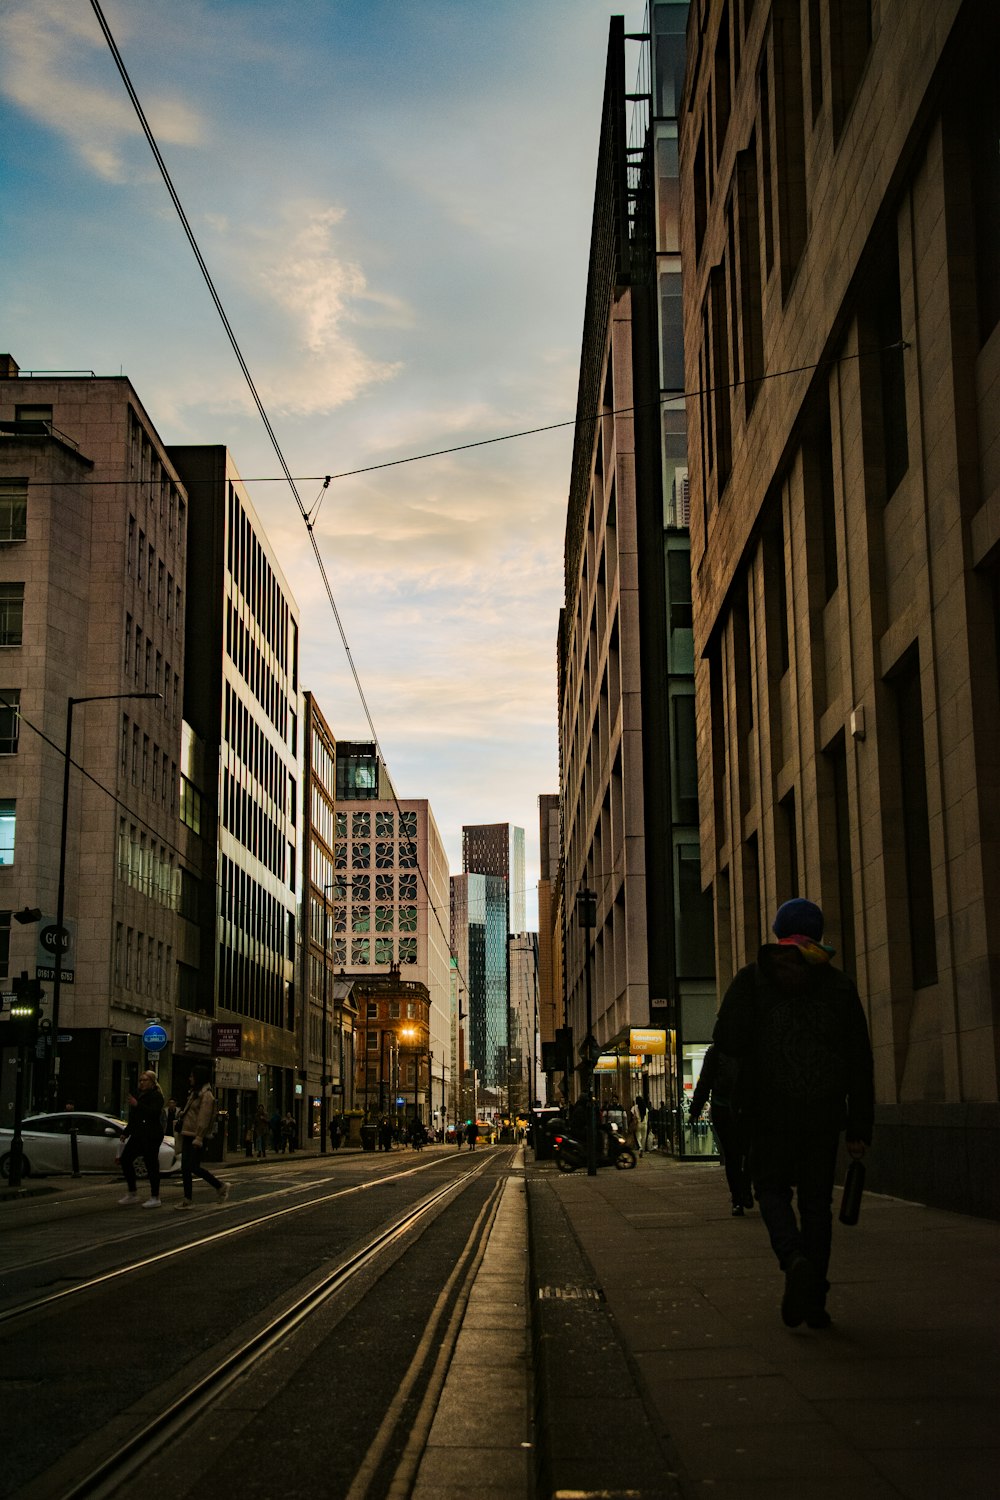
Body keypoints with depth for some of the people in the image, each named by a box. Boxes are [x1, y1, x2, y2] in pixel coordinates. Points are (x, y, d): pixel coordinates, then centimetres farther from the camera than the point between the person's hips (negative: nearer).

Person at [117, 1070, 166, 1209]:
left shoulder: (156, 1096, -7)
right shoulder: (138, 1095, 17)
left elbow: (154, 1113, -25)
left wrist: (137, 1105, -28)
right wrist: (126, 1133, 20)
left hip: (151, 1136, -9)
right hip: (137, 1135, 9)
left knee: (151, 1165, -6)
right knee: (125, 1159, 6)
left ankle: (155, 1198, 0)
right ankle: (132, 1194, 15)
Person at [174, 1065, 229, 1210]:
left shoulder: (206, 1095, -12)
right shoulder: (195, 1093, 18)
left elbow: (203, 1118, -19)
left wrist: (198, 1138, -24)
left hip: (196, 1137, -10)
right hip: (187, 1135, 10)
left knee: (194, 1167, -9)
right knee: (185, 1168, 6)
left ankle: (221, 1187, 3)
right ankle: (188, 1199, 10)